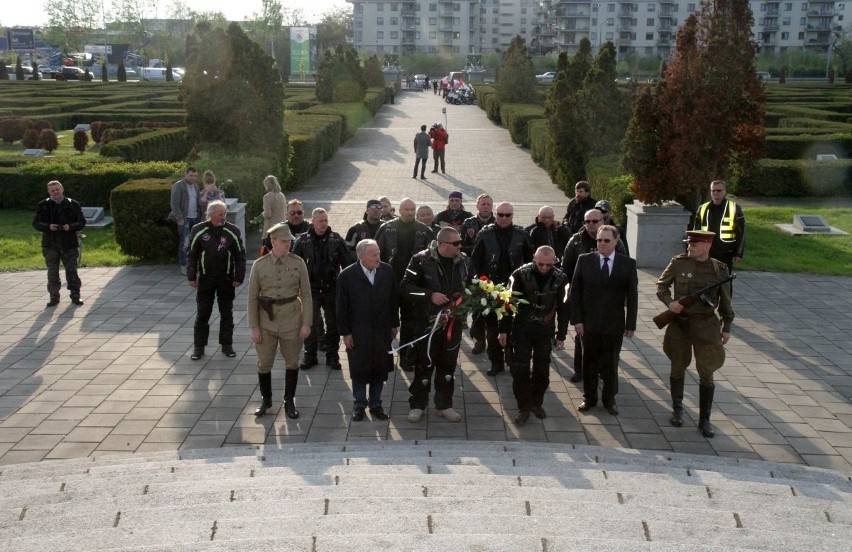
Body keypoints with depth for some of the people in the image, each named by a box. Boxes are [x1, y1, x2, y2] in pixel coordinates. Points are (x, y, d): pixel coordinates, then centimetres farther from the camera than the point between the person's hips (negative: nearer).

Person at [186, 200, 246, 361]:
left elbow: (240, 256, 0)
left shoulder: (233, 231, -4)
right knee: (202, 314, 6)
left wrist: (239, 277, -5)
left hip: (226, 280, 1)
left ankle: (227, 345, 21)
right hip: (205, 280, -1)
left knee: (227, 313, 9)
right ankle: (199, 346, 16)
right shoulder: (198, 230, -5)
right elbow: (192, 255, 0)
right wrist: (192, 277, -5)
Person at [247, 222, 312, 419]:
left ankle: (289, 401, 28)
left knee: (292, 363, 11)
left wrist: (306, 323, -6)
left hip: (291, 321, 0)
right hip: (266, 322, 0)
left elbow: (306, 295, -2)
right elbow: (252, 297, -2)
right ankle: (265, 399, 33)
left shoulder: (298, 263, -6)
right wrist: (254, 327, -5)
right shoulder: (259, 265, -6)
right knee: (264, 364, 11)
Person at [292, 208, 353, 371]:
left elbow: (347, 263, -1)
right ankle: (309, 356, 19)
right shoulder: (303, 241, -4)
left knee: (333, 324, 9)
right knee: (310, 324, 6)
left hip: (332, 289, 1)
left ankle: (332, 356, 20)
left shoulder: (336, 239, -3)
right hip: (311, 289, -1)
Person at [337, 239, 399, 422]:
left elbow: (394, 298, 5)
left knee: (379, 370, 11)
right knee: (359, 370, 10)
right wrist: (345, 333, -7)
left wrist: (394, 324, 6)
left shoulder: (387, 270, -4)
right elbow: (342, 307, -7)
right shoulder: (347, 275, -12)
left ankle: (375, 404, 27)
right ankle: (359, 405, 26)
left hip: (382, 331, 2)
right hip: (358, 333, -2)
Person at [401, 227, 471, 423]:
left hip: (453, 321, 4)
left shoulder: (463, 261, 2)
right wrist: (430, 295, -23)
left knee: (448, 365, 14)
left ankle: (444, 404, 29)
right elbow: (405, 288, -13)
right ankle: (417, 405, 22)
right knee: (425, 364, 6)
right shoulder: (421, 260, -13)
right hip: (427, 321, -4)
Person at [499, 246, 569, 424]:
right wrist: (504, 330, -6)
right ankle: (524, 407, 12)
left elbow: (563, 308, 0)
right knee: (520, 369, -1)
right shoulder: (521, 274, -14)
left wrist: (561, 336, 2)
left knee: (542, 370, 9)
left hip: (545, 332, 1)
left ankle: (537, 403, 28)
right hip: (522, 330, -1)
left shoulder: (560, 279, -9)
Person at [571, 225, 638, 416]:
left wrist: (631, 324, -3)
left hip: (614, 324, 0)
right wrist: (577, 319, -7)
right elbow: (575, 292, -1)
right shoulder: (584, 260, -2)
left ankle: (609, 399, 27)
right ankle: (589, 397, 26)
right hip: (589, 322, 1)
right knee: (589, 362, 11)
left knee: (611, 363, 11)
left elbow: (632, 296, -1)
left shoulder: (628, 264, -3)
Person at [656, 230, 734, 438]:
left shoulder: (719, 269, -5)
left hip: (707, 327, -1)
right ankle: (677, 409, 34)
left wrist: (726, 327, 5)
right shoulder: (678, 263, -5)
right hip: (680, 323, 1)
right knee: (678, 368, 13)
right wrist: (669, 302, -14)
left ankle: (704, 420, 14)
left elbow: (725, 301, 4)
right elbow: (661, 285, 5)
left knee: (706, 374, 2)